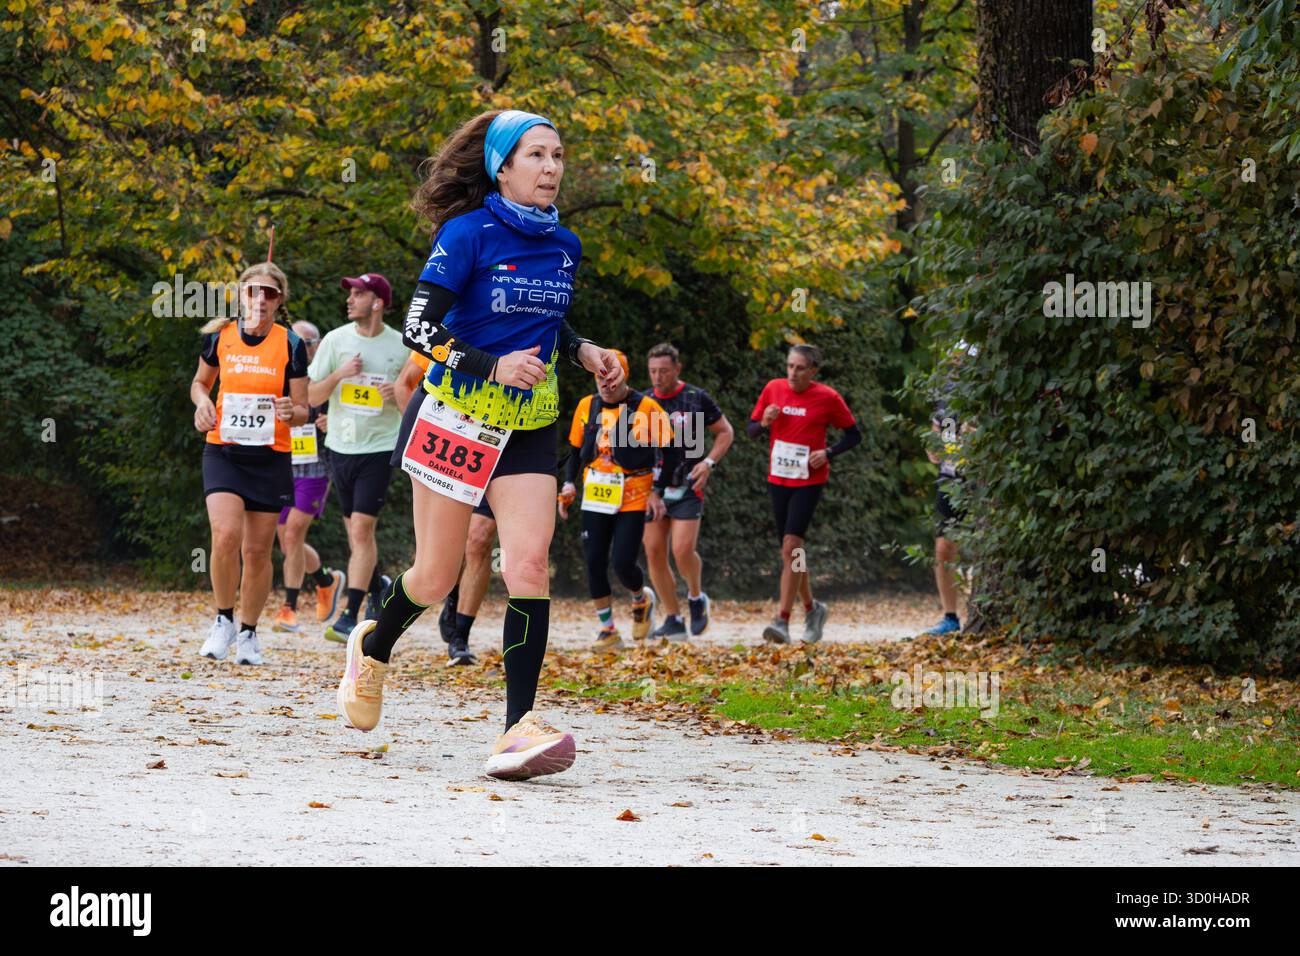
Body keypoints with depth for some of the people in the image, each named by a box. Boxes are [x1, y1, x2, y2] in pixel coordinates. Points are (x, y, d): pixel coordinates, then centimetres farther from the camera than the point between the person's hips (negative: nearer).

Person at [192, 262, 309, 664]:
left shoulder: (290, 345, -2)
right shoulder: (220, 337, 1)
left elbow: (302, 411, 2)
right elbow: (200, 382, 17)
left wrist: (291, 412, -21)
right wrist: (202, 402, -5)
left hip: (270, 458, 0)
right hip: (224, 452, 0)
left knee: (258, 551, 4)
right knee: (226, 536, -20)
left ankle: (248, 632, 23)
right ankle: (224, 620, 2)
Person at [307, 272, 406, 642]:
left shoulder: (401, 346, -3)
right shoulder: (336, 340, 1)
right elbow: (312, 396, 2)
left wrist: (397, 396, -14)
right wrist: (338, 375, -15)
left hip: (379, 448, -3)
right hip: (341, 446, 4)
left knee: (361, 529, -12)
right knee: (355, 531, 11)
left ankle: (350, 616, -12)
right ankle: (379, 586, 35)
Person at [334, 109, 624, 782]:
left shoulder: (563, 247, 6)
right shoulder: (469, 233, -13)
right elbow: (418, 327, -17)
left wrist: (583, 352, 3)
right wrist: (491, 367, -30)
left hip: (528, 428, 4)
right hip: (455, 416, -4)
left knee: (529, 564, -14)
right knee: (436, 575, 5)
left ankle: (519, 728, -19)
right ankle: (373, 646, 39)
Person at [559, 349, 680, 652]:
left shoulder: (646, 408, -7)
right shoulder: (586, 406, 8)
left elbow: (670, 452, -5)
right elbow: (576, 451, 16)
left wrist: (657, 491, -11)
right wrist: (569, 483, 2)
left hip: (632, 499, -4)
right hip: (595, 497, 4)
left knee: (623, 562, -11)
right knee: (594, 563, -1)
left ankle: (641, 599, 24)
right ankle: (607, 631, 11)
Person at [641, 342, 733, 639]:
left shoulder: (697, 399, -2)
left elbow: (725, 432, 6)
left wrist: (709, 462, -8)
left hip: (686, 488, -4)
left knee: (683, 550, -17)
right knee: (654, 551, -2)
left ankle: (696, 597, 14)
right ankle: (673, 621, 8)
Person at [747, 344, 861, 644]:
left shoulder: (828, 398, -7)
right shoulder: (773, 389, 2)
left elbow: (853, 434, 3)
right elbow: (751, 430, 10)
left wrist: (829, 453, -14)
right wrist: (764, 423, -13)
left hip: (809, 481, -5)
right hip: (778, 479, 5)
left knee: (791, 546, -18)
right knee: (790, 551, 11)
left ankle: (783, 621, -19)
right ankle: (811, 608, 32)